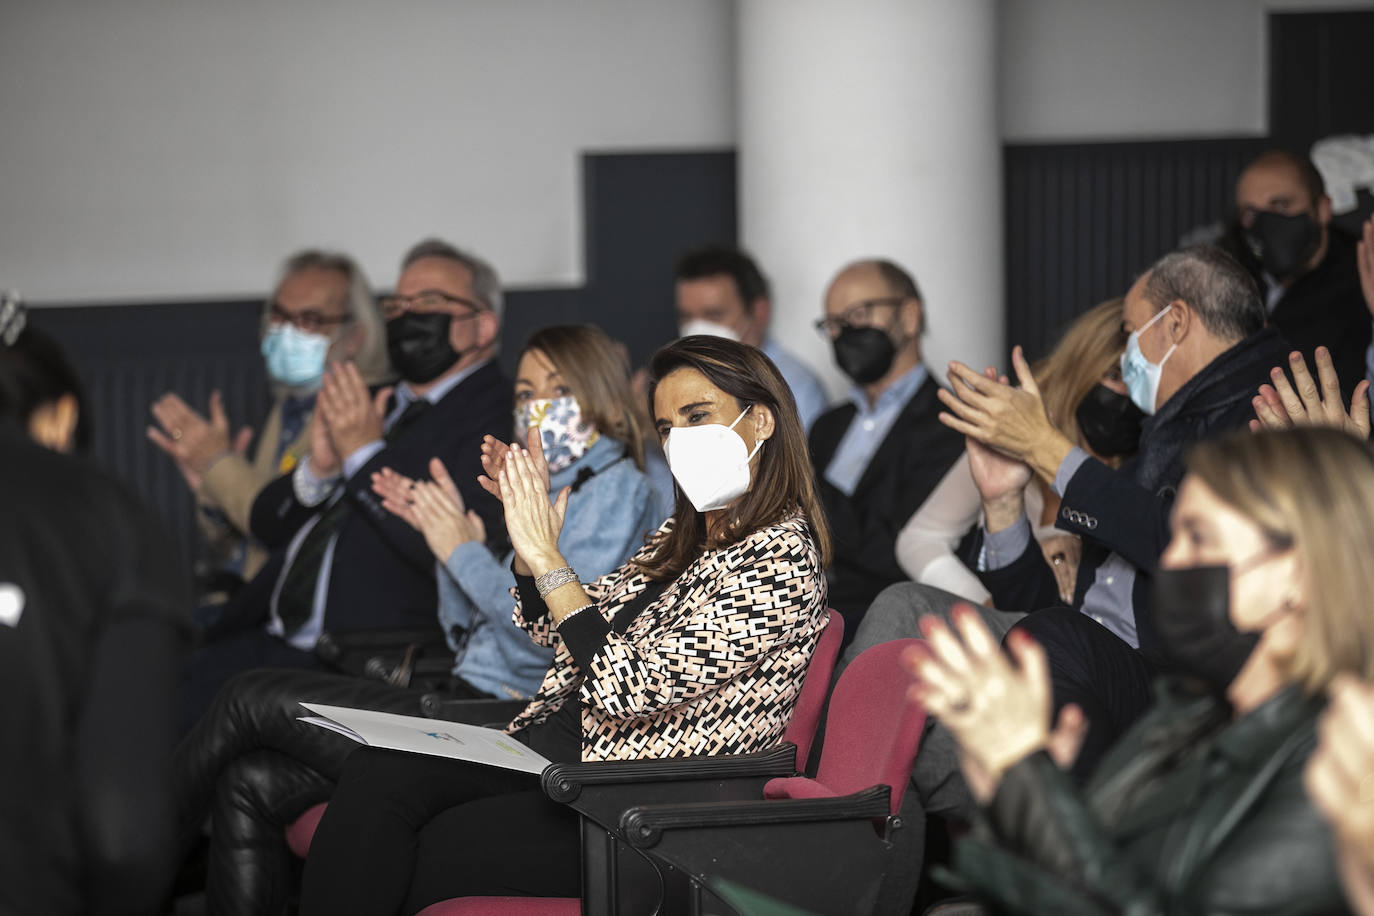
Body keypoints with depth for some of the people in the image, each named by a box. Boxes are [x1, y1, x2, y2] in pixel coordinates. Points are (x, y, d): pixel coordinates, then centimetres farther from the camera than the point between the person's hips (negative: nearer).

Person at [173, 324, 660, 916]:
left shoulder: (616, 488, -6)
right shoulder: (547, 490, 22)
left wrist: (464, 552, -8)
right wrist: (449, 534, 10)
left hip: (504, 729, -9)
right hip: (467, 712, 9)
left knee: (249, 699, -6)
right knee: (250, 785, -4)